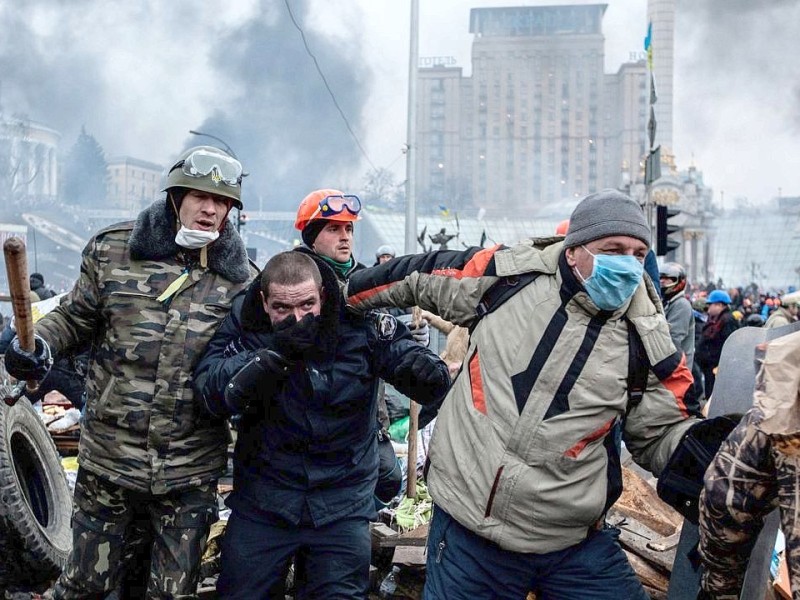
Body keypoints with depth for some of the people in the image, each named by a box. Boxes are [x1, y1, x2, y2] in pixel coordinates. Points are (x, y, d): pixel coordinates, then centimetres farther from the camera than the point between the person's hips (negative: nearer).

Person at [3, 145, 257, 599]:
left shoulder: (241, 278, 0)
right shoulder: (113, 250, -1)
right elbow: (75, 318, 10)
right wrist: (40, 344, -10)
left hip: (191, 474, 0)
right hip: (109, 458, 0)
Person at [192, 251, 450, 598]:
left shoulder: (361, 323, -11)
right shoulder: (244, 323, -9)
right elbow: (211, 394, -19)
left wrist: (426, 371, -33)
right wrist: (274, 351, -31)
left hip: (343, 503, -1)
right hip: (262, 500, 1)